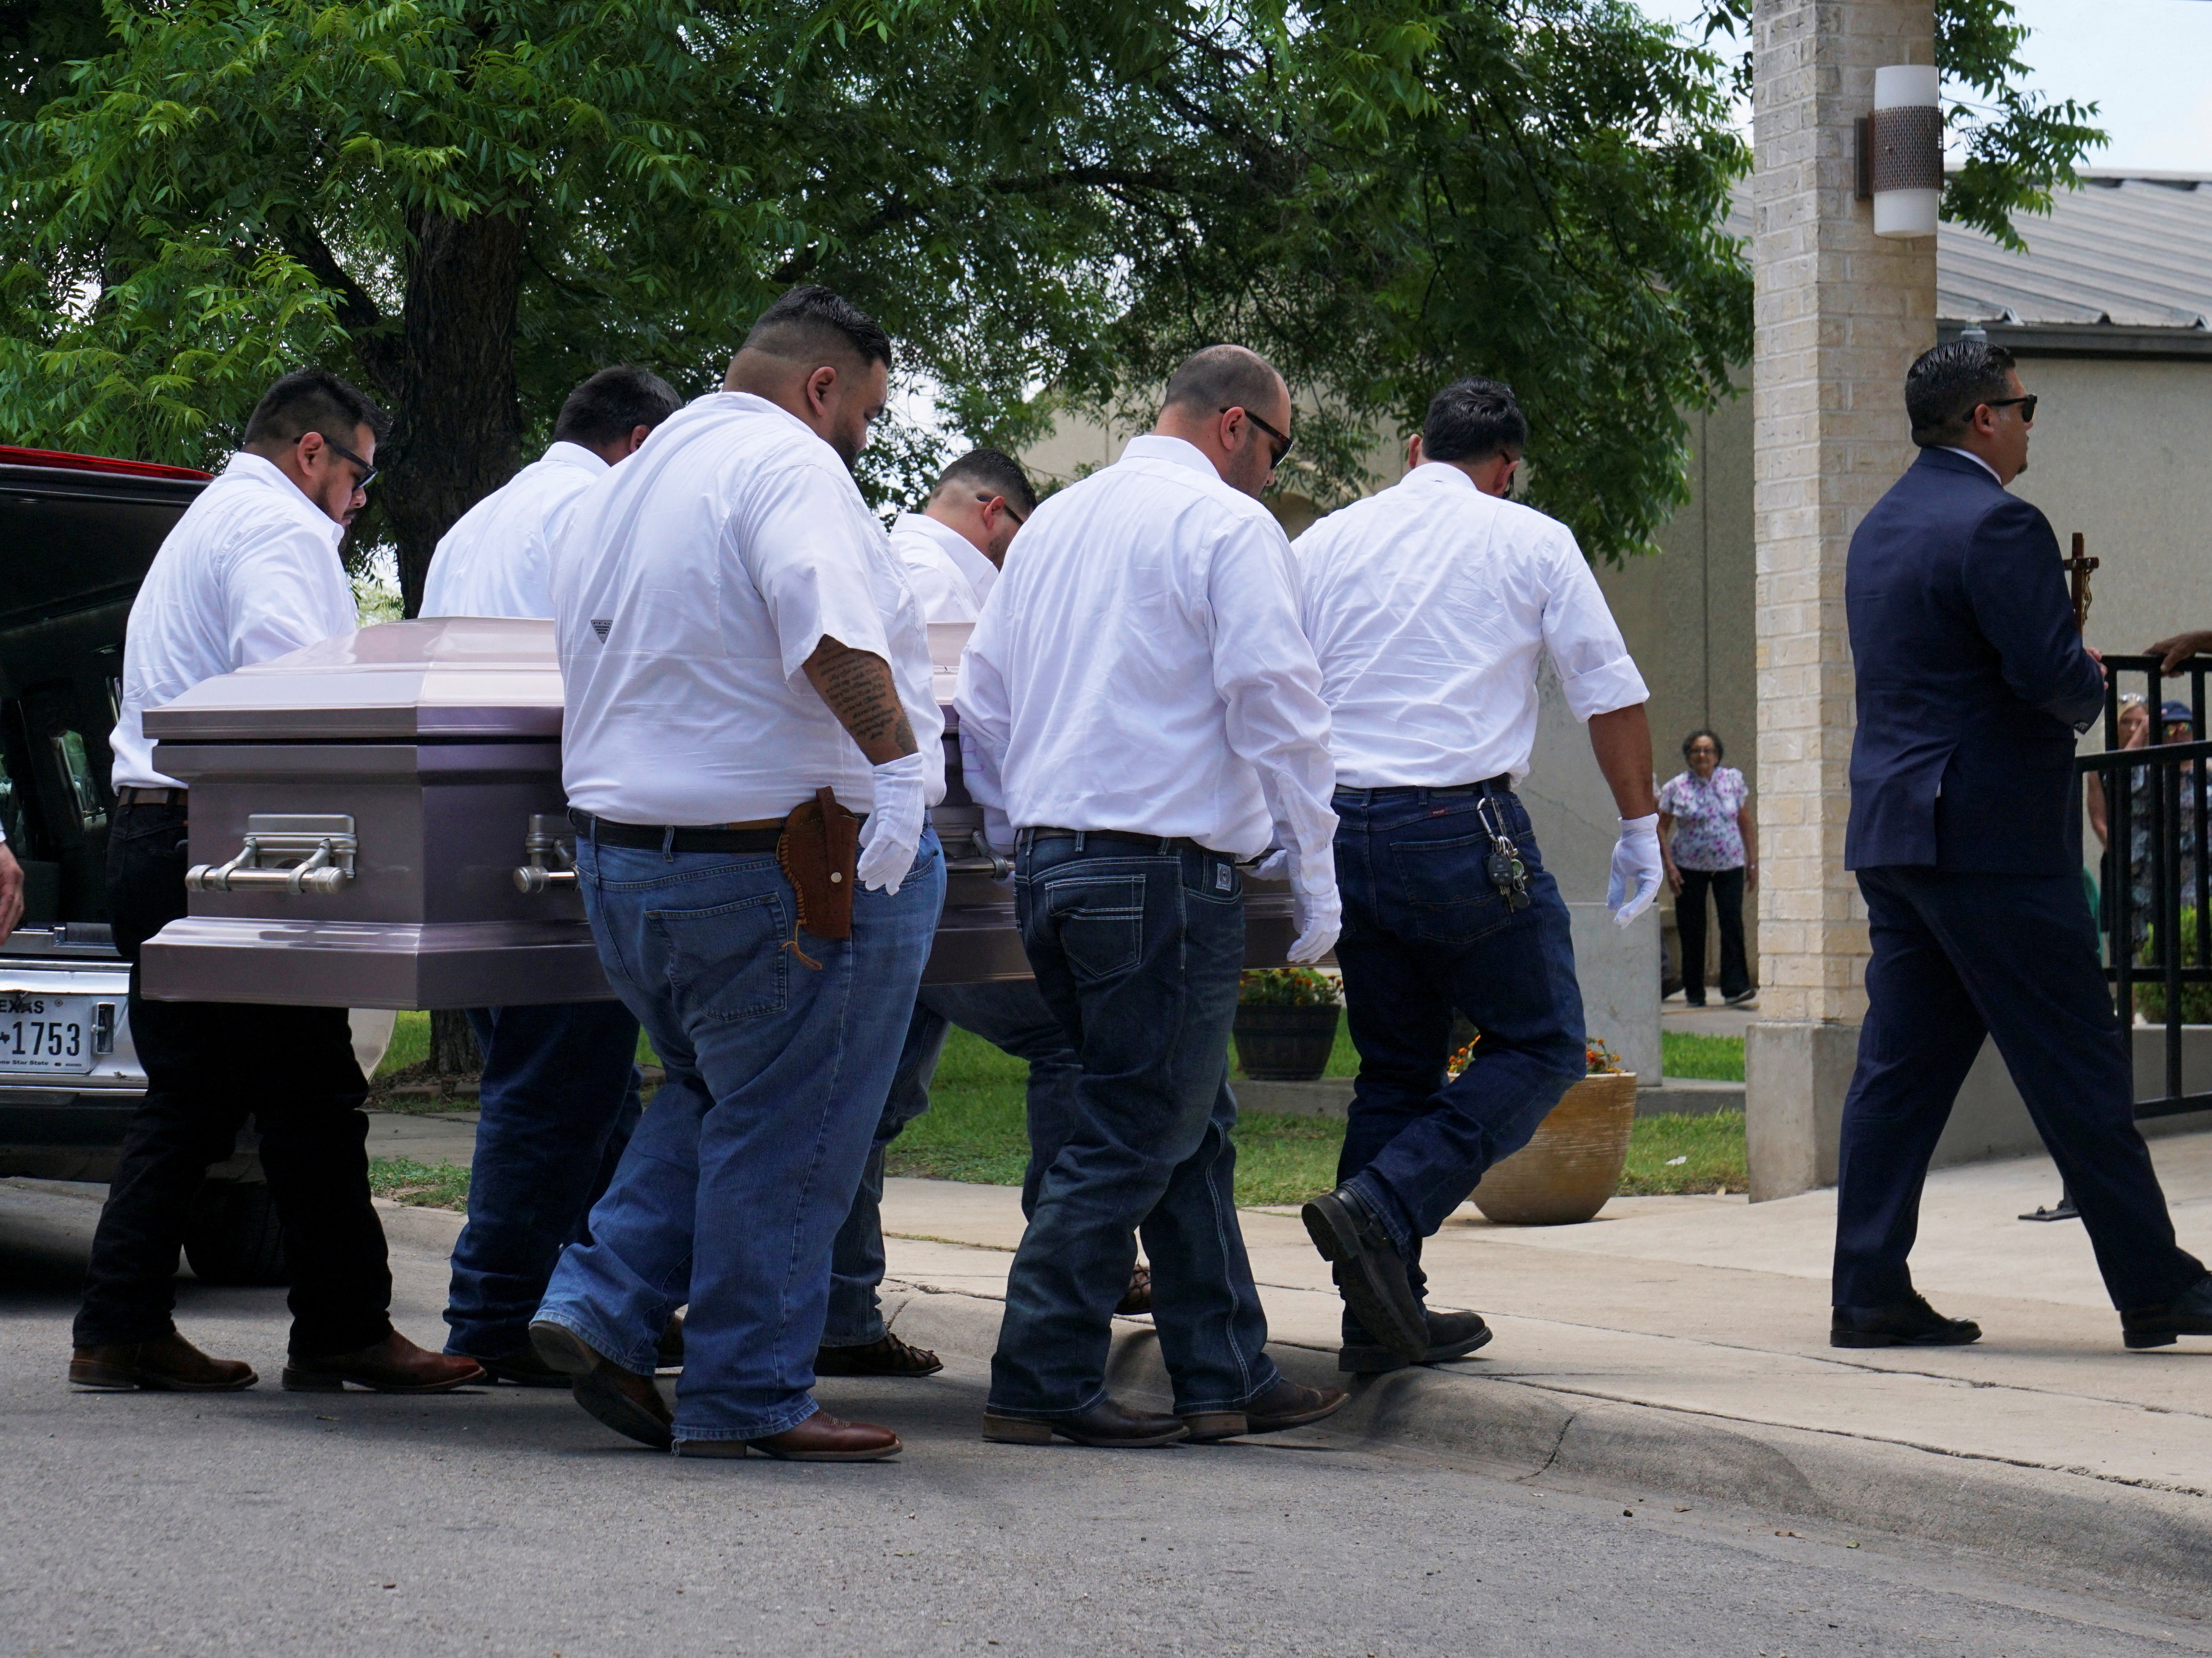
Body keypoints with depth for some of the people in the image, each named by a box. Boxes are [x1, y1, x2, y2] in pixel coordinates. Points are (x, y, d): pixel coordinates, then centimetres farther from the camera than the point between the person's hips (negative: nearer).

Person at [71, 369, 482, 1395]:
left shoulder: (202, 523, 27)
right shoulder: (280, 528, -6)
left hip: (147, 837, 10)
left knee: (188, 1098, 11)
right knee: (311, 1098, -5)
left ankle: (119, 1329, 9)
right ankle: (340, 1331, -1)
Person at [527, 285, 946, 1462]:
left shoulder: (611, 494, 18)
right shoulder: (786, 463, -12)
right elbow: (829, 629, -32)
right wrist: (895, 755, -38)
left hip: (621, 863, 9)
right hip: (778, 872, -9)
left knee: (710, 1099, 24)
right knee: (786, 1134, 1)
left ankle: (601, 1303, 11)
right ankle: (745, 1398, 6)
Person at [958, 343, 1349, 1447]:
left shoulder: (1056, 521, 18)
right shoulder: (1227, 526, -6)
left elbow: (982, 701, 21)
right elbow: (1275, 705, -12)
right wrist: (1314, 870, -7)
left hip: (1049, 862, 9)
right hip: (1165, 869, -8)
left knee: (1191, 1125, 15)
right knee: (1132, 1138, -3)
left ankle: (1227, 1377, 18)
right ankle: (1040, 1384, -3)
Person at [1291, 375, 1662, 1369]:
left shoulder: (1327, 543, 12)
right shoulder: (1529, 541, 3)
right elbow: (1611, 691, 4)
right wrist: (1641, 828, 13)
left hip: (1341, 829, 5)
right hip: (1464, 829, -5)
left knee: (1395, 1065, 14)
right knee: (1540, 1045, 6)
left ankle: (1384, 1316, 12)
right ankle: (1382, 1211, -14)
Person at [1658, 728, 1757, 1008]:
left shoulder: (1733, 781, 4)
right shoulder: (1675, 788, -1)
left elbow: (1746, 824, 9)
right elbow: (1661, 828, 3)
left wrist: (1753, 863, 5)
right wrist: (1669, 866, -6)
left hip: (1730, 866, 1)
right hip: (1690, 867, -1)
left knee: (1732, 924, -11)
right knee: (1692, 931, 1)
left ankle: (1735, 988, -14)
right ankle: (1694, 993, 9)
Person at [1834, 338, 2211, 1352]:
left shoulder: (1879, 528, 16)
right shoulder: (1996, 523, -14)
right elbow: (2050, 672, -22)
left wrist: (2069, 683, 15)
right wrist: (2091, 689, 1)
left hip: (1892, 830, 9)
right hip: (1989, 836, -9)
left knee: (1901, 1065, 7)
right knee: (2077, 1068, -2)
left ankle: (1869, 1292, 5)